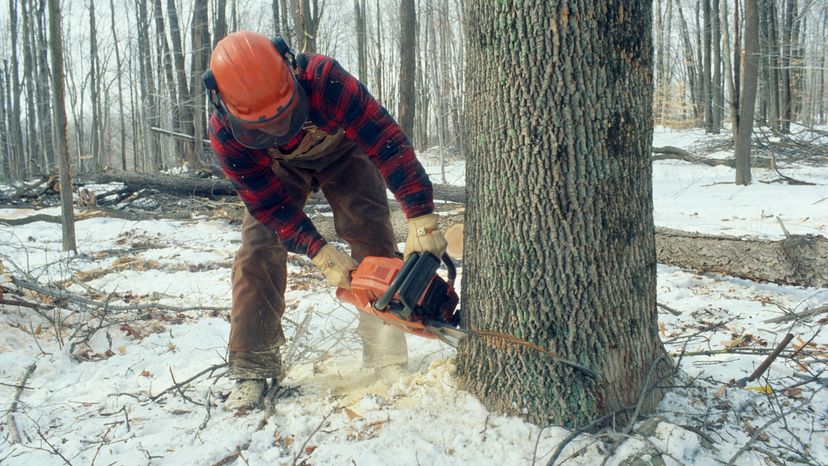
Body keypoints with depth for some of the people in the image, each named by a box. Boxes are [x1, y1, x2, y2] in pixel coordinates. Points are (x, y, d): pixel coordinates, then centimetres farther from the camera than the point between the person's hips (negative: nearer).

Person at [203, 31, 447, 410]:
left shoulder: (323, 79, -44)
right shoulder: (224, 133, -34)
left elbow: (386, 139, -44)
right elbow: (269, 205, -26)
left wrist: (422, 218, -48)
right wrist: (321, 254, -34)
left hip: (341, 150, -1)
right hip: (275, 168, 1)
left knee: (374, 240, -13)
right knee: (257, 250, -12)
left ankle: (387, 361, -6)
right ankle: (253, 368, -3)